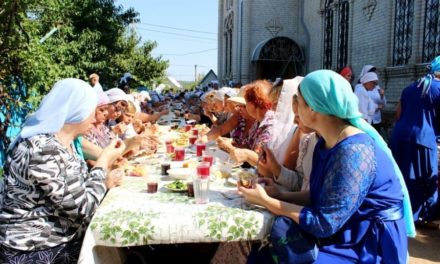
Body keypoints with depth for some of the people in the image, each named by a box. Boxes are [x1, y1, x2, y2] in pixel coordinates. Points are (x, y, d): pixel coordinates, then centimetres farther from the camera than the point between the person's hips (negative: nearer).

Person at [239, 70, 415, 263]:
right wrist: (279, 196, -5)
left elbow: (323, 223, -23)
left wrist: (266, 201, -17)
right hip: (345, 236, 7)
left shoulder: (353, 151, -25)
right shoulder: (326, 143, 3)